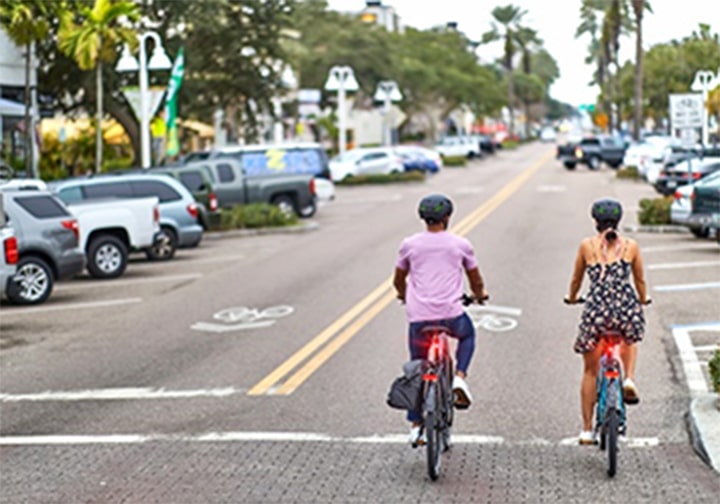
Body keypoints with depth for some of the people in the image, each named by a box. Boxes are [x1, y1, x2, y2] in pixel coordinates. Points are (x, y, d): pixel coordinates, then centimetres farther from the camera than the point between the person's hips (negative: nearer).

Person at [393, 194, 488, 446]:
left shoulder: (409, 244, 5)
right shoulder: (461, 244, 4)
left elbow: (398, 280, 19)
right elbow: (476, 280, 18)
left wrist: (404, 295, 41)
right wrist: (479, 295, 41)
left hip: (418, 317, 1)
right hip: (451, 315, -1)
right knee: (468, 335, 33)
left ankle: (415, 426, 14)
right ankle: (459, 377, 10)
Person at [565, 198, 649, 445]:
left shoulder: (587, 245, 6)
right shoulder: (631, 246, 9)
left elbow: (576, 279, 18)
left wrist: (572, 298, 39)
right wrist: (643, 301, 42)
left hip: (596, 309, -1)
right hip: (627, 309, 1)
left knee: (590, 371, 15)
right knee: (629, 341, 37)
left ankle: (587, 430, 17)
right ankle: (629, 379, 10)